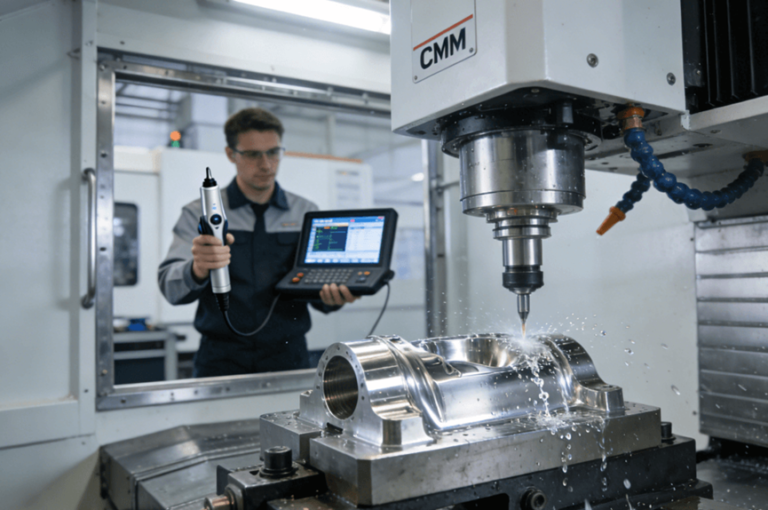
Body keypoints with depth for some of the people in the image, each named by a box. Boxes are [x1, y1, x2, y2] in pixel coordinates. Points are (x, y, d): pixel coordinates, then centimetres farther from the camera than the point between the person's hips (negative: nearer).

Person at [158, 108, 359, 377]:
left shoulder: (306, 213, 10)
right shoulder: (200, 213, 5)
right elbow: (170, 286, -7)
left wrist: (332, 296, -18)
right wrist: (197, 270, -30)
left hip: (288, 355, 1)